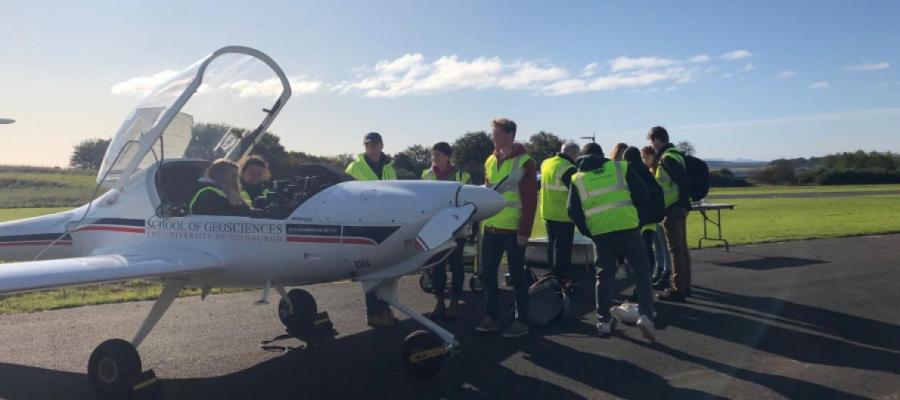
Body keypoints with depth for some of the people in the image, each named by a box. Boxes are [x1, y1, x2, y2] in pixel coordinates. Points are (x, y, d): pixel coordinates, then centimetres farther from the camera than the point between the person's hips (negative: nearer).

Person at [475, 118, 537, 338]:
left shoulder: (524, 162, -8)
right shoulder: (490, 161, 11)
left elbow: (530, 200, -11)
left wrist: (524, 231, -14)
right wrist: (482, 221, 10)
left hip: (513, 230, -6)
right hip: (491, 228, 6)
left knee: (517, 275, 3)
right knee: (488, 272, 9)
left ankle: (522, 321, 14)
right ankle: (492, 316, 21)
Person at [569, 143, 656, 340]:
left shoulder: (577, 178, 11)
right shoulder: (621, 167, 9)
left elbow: (574, 212, 6)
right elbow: (641, 194, 5)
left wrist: (589, 233, 17)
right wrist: (640, 220, 14)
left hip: (600, 233, 2)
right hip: (628, 227, -1)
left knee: (604, 275, 16)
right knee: (642, 272, 8)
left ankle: (604, 320, 19)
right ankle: (645, 315, -5)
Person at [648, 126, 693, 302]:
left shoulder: (667, 158, -16)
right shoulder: (675, 155, 14)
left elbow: (684, 180, -24)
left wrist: (682, 202, -16)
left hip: (672, 210, -10)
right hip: (679, 208, 10)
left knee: (676, 250, -5)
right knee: (682, 248, 14)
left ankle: (678, 290, 0)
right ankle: (685, 286, 23)